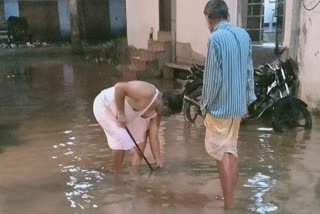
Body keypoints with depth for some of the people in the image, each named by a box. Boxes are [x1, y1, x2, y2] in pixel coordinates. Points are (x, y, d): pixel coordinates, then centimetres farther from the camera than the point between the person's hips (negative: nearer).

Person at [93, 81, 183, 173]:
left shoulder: (156, 113, -6)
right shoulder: (147, 92, -34)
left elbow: (154, 138, -2)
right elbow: (119, 87, -37)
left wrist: (158, 161, -2)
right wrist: (121, 112, -31)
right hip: (104, 106, -9)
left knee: (143, 131, 10)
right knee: (122, 139, -18)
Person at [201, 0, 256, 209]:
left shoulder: (216, 38, -18)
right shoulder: (244, 35, 4)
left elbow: (214, 78, -18)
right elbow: (249, 72, 9)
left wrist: (206, 104, -5)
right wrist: (247, 100, 17)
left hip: (220, 105, -7)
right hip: (238, 103, 7)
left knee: (222, 153, 1)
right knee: (232, 149, 18)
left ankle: (228, 205, 7)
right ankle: (232, 199, 30)